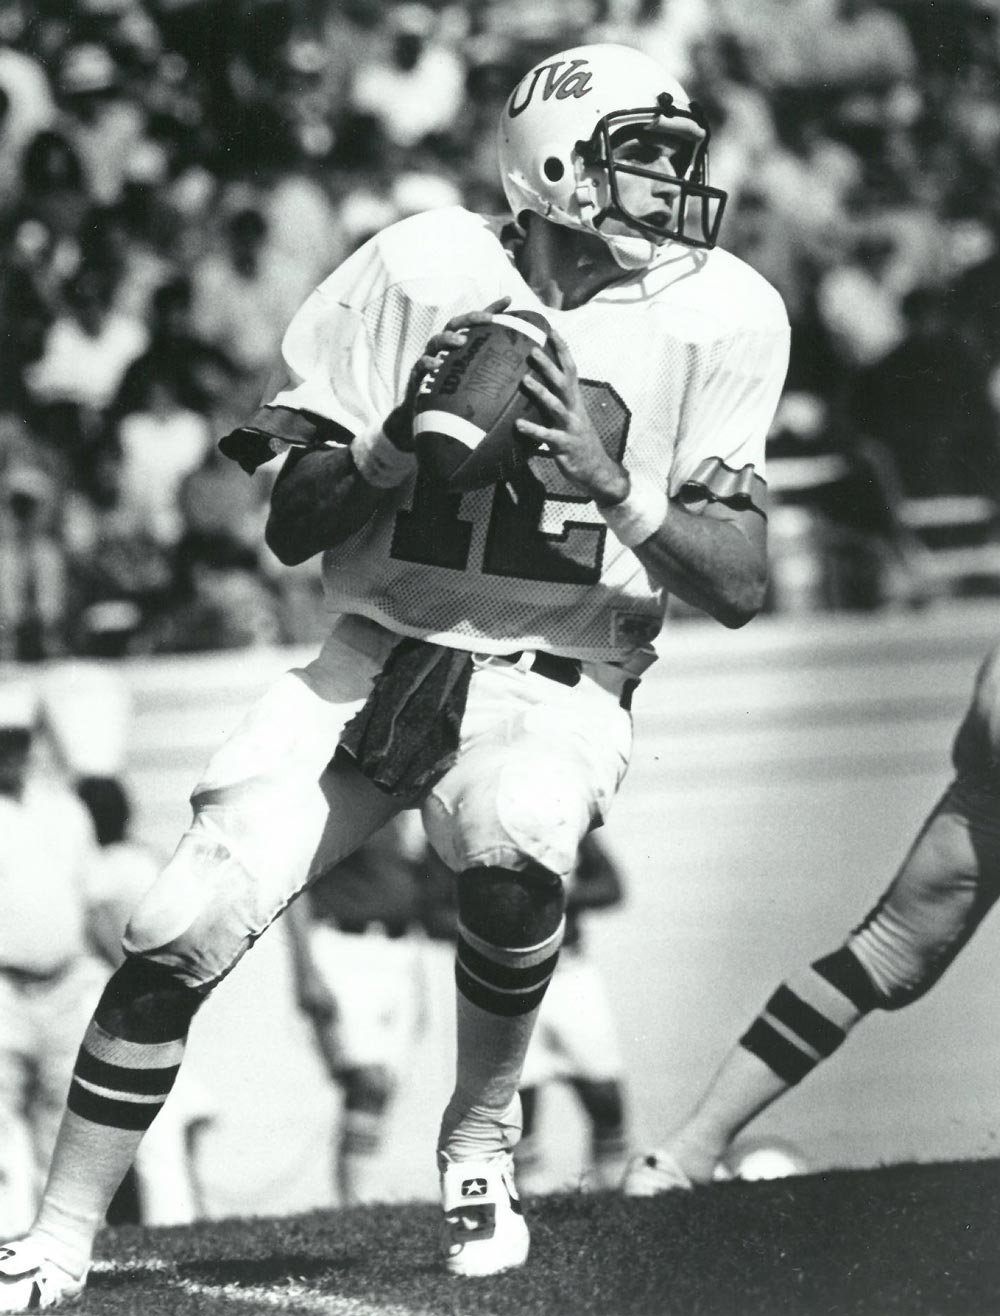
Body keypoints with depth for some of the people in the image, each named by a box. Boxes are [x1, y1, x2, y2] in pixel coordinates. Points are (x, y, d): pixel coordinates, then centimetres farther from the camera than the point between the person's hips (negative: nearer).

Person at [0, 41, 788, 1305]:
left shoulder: (717, 315, -5)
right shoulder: (423, 271, -4)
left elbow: (738, 586, -7)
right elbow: (291, 526, -1)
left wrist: (609, 485, -22)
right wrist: (401, 443, -19)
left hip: (555, 687, -1)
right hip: (374, 665, 1)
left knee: (512, 845, -35)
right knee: (181, 930, -13)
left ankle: (481, 1137, -8)